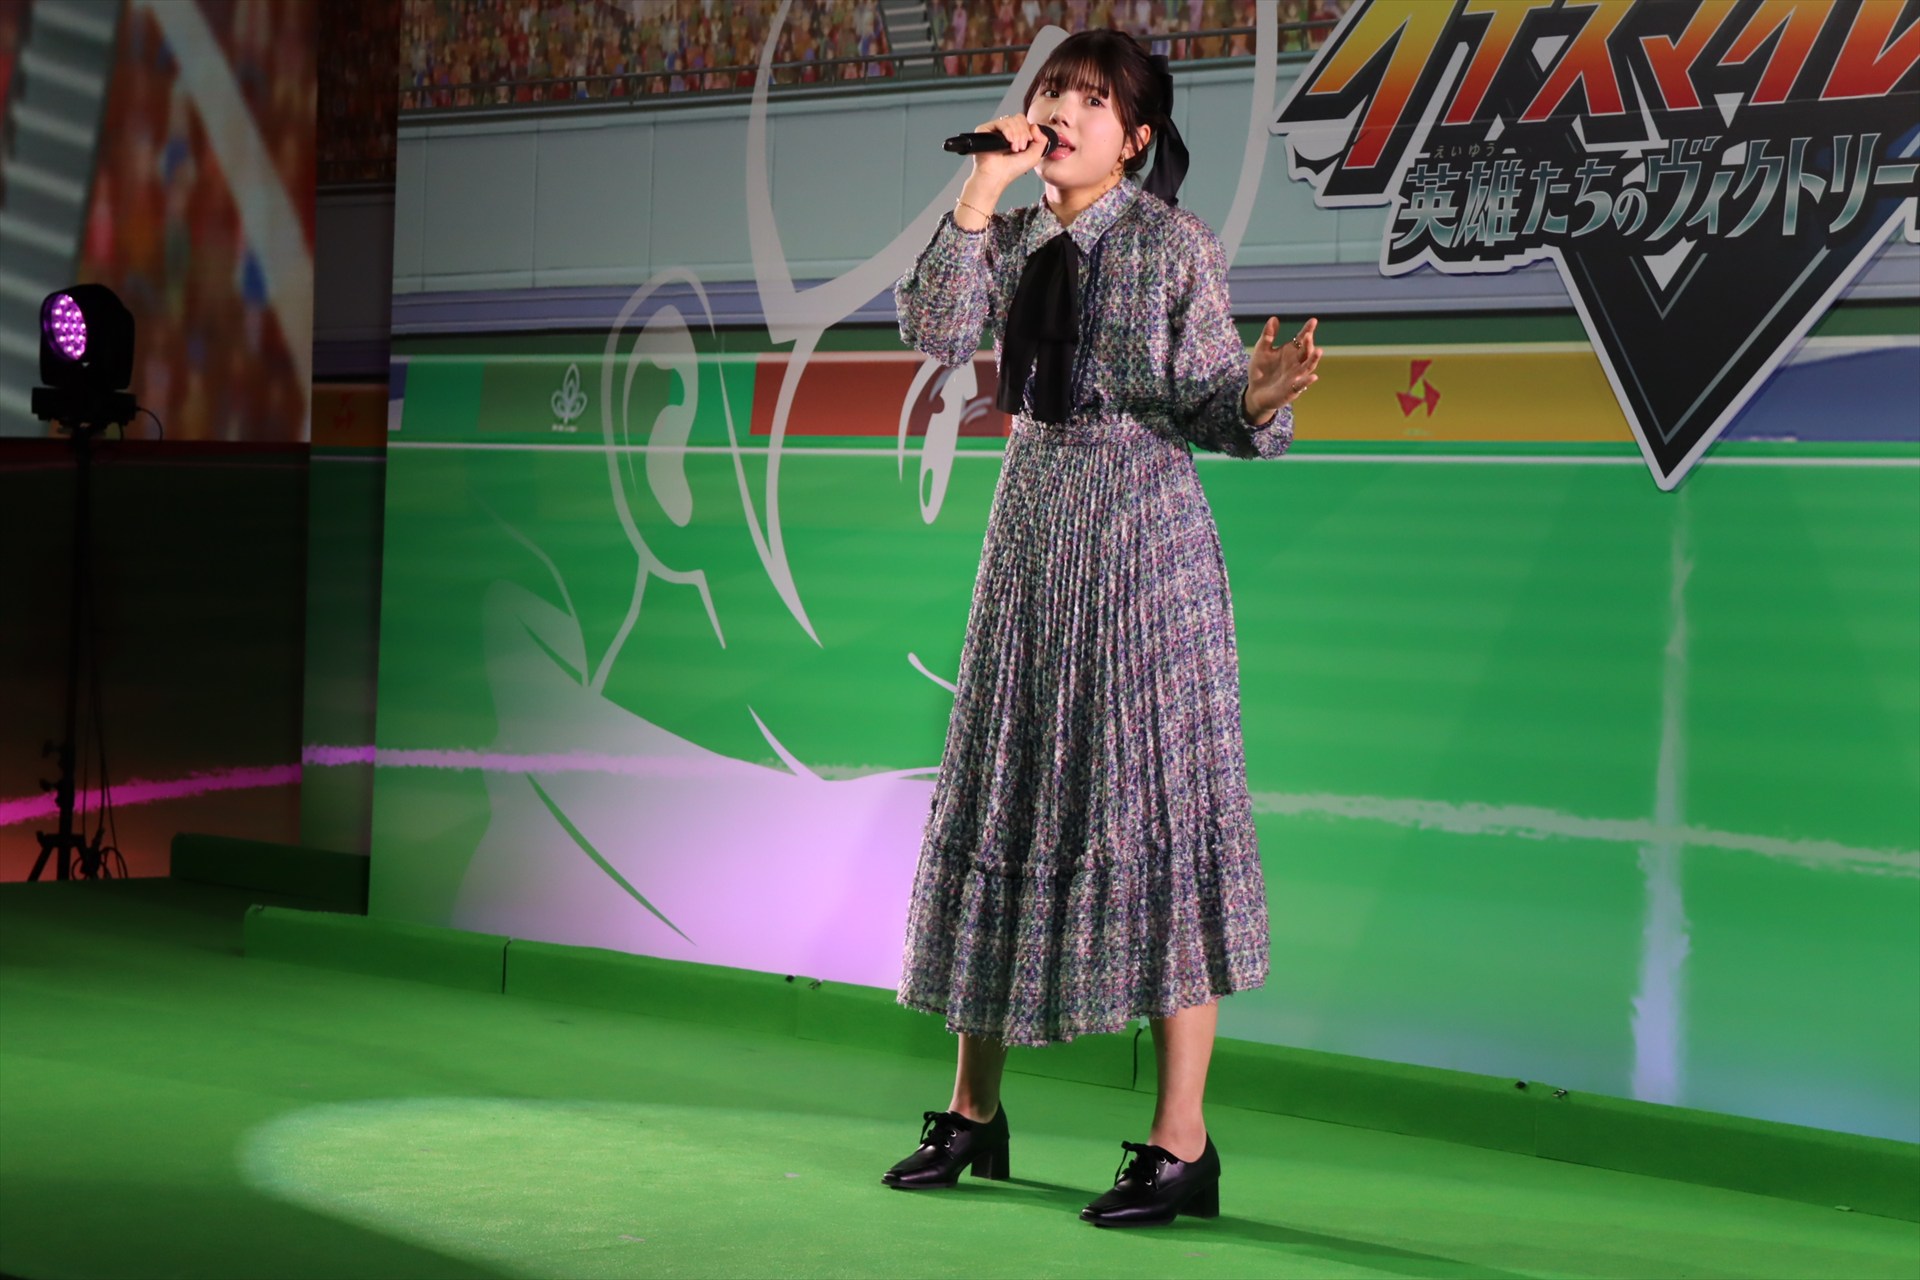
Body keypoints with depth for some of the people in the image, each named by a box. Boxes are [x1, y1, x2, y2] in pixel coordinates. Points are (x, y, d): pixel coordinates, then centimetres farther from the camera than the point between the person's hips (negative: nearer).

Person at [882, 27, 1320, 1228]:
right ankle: (976, 1110, 25)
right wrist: (980, 195, -10)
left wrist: (1263, 398, -30)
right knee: (1003, 799, 11)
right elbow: (935, 332, -6)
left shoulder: (1175, 244, -6)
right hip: (1031, 540, 6)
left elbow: (1207, 413, -9)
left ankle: (1182, 1145, 1)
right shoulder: (1018, 238, 9)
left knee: (1152, 810, -6)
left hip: (1144, 543, -6)